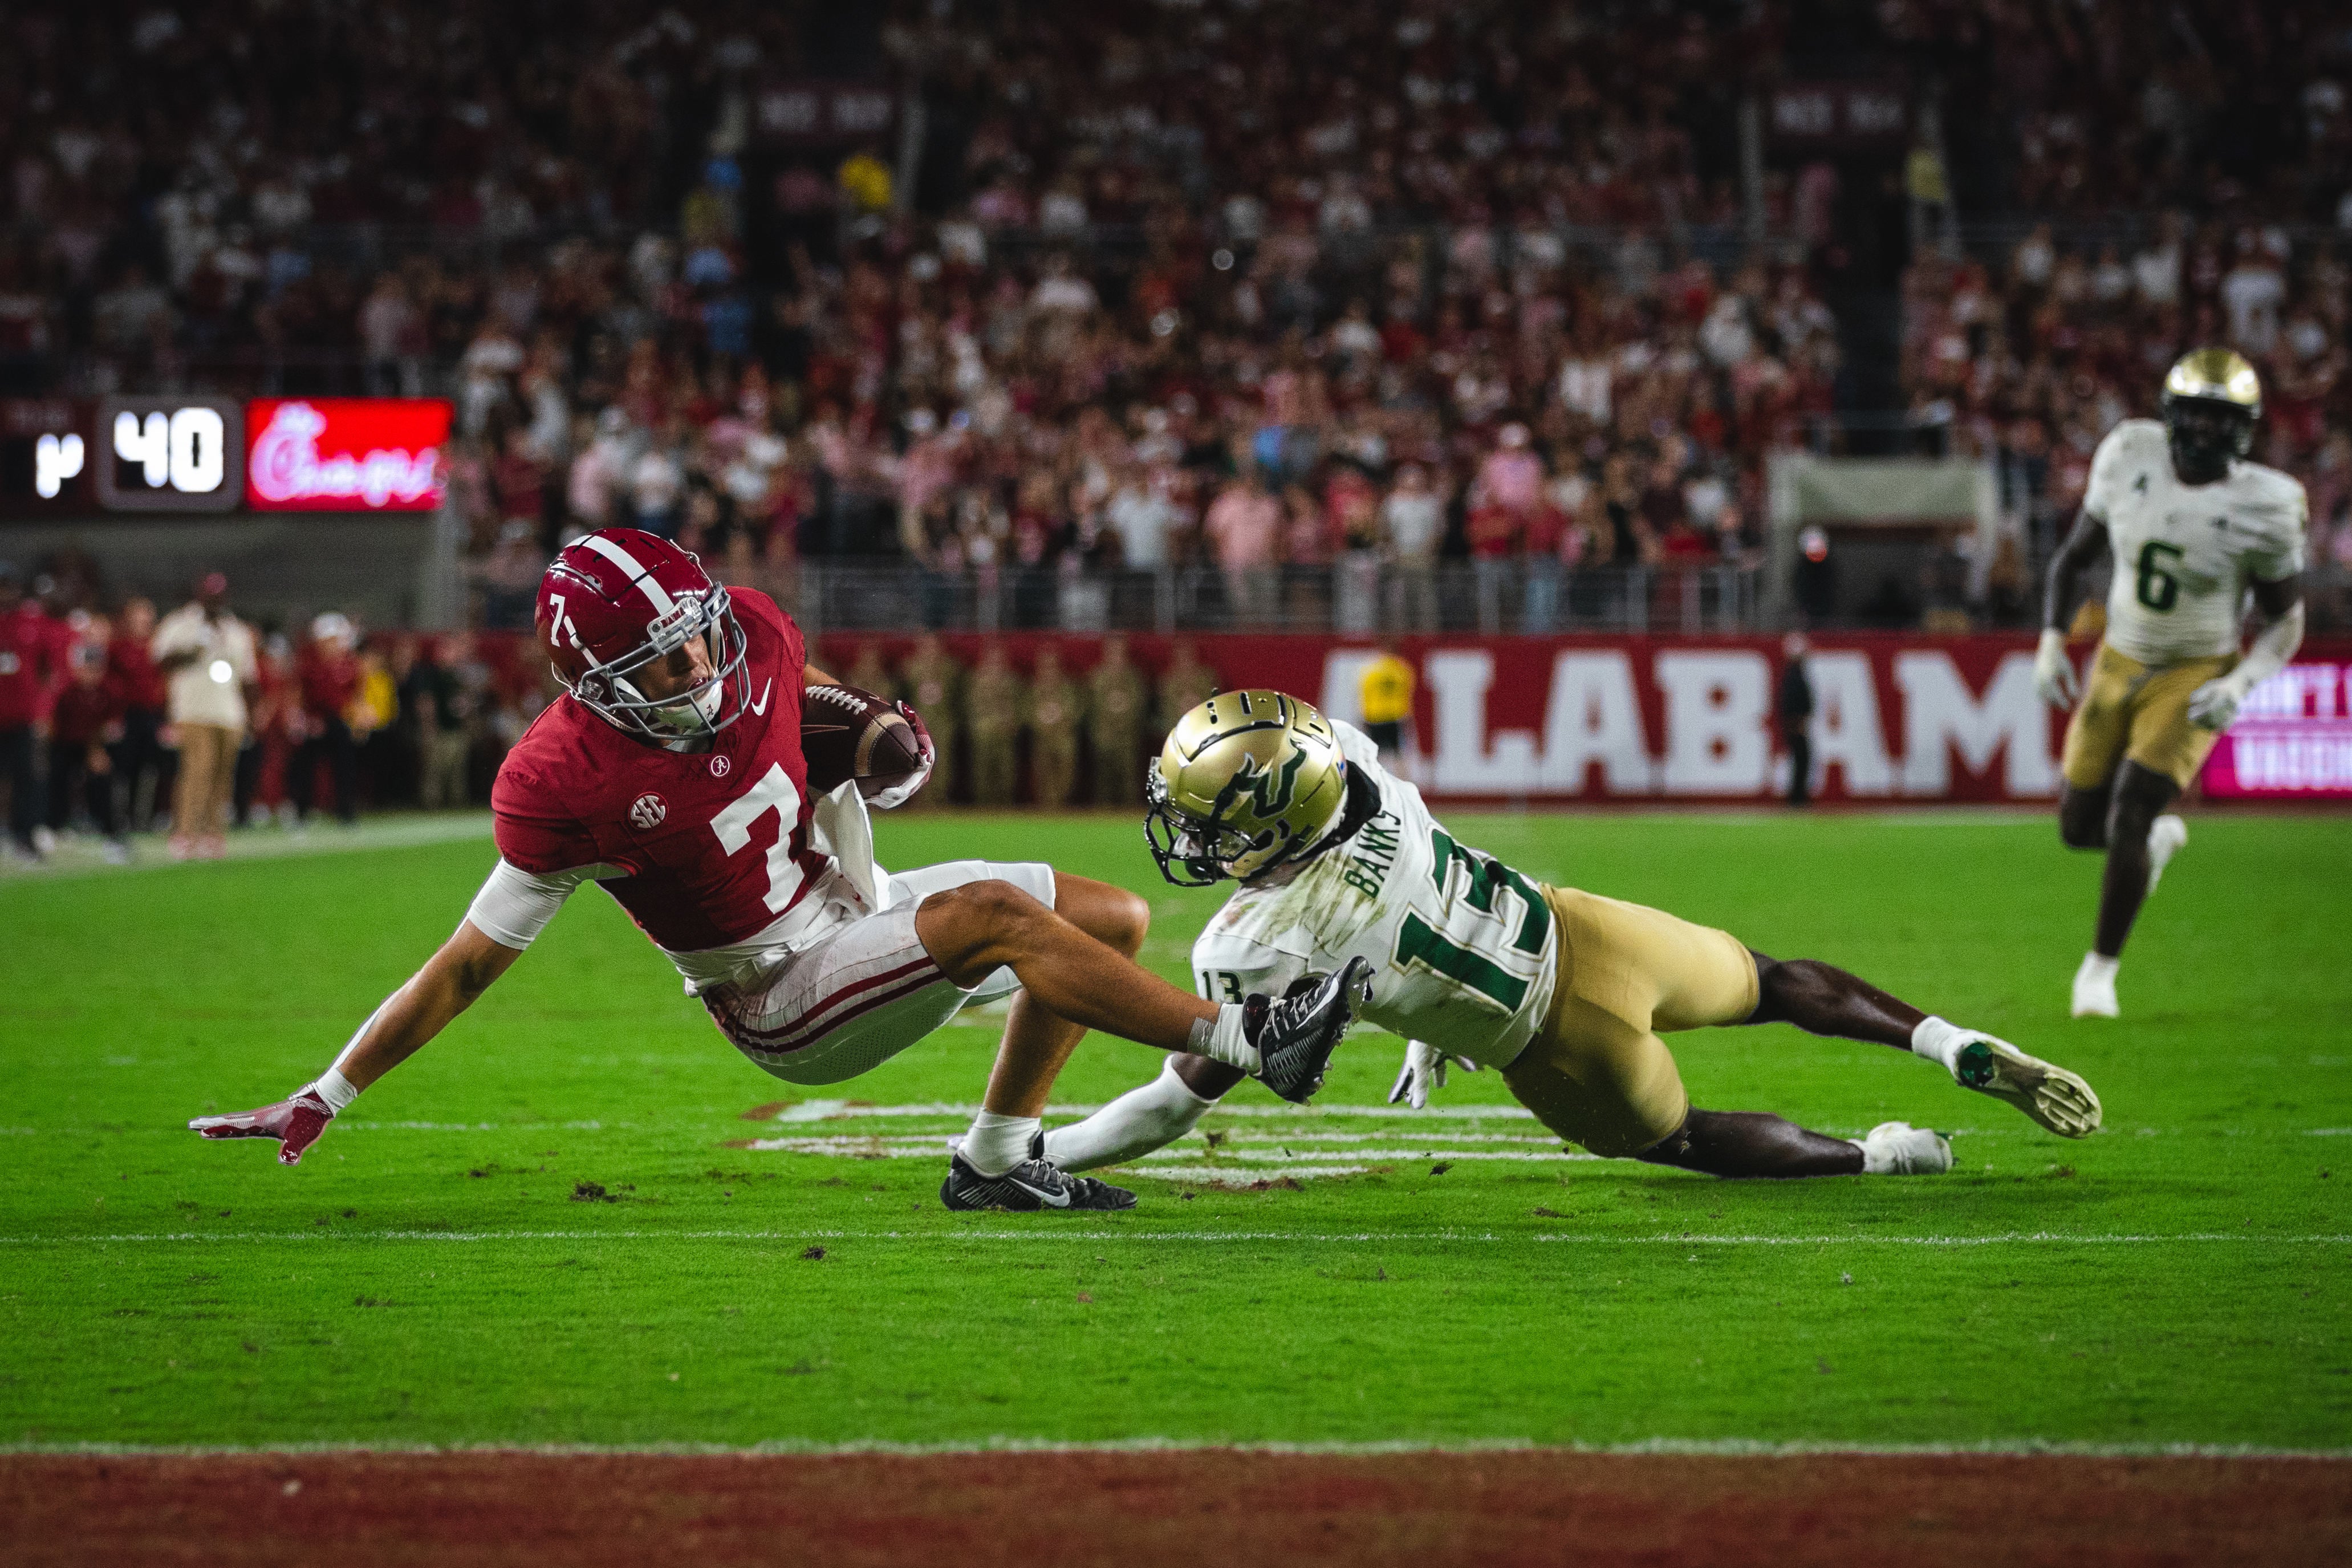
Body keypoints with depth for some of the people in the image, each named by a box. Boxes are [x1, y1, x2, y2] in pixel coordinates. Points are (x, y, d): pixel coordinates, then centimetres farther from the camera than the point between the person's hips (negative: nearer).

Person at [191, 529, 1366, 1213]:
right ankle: (1242, 1037, -25)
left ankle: (995, 1160, 14)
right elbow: (468, 966, -17)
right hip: (787, 1002, -8)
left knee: (1114, 918, 7)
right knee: (995, 911, -29)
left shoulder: (750, 636, -10)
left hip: (859, 900, 8)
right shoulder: (564, 789, -26)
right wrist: (326, 1098, -17)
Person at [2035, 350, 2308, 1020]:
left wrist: (2242, 682, -23)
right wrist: (2051, 641, -7)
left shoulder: (2264, 507, -19)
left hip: (2196, 678, -4)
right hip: (2119, 663, 4)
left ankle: (2101, 967, 5)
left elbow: (2286, 620, -6)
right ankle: (2161, 834, 43)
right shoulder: (2129, 459, -11)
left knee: (2128, 820, -15)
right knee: (2080, 827, 7)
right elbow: (2074, 556, 4)